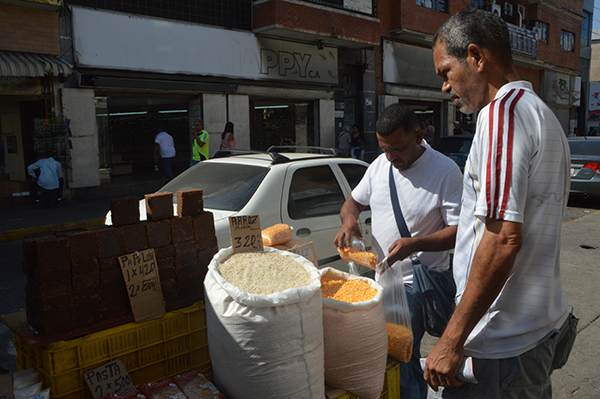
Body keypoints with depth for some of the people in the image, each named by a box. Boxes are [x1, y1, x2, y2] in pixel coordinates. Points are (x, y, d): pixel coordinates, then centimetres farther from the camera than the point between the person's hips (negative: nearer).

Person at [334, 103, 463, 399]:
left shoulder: (445, 171, -13)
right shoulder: (380, 164, 5)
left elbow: (460, 230, -13)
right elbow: (353, 201, 15)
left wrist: (414, 244, -26)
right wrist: (349, 218, -9)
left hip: (417, 285, -6)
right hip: (381, 278, 6)